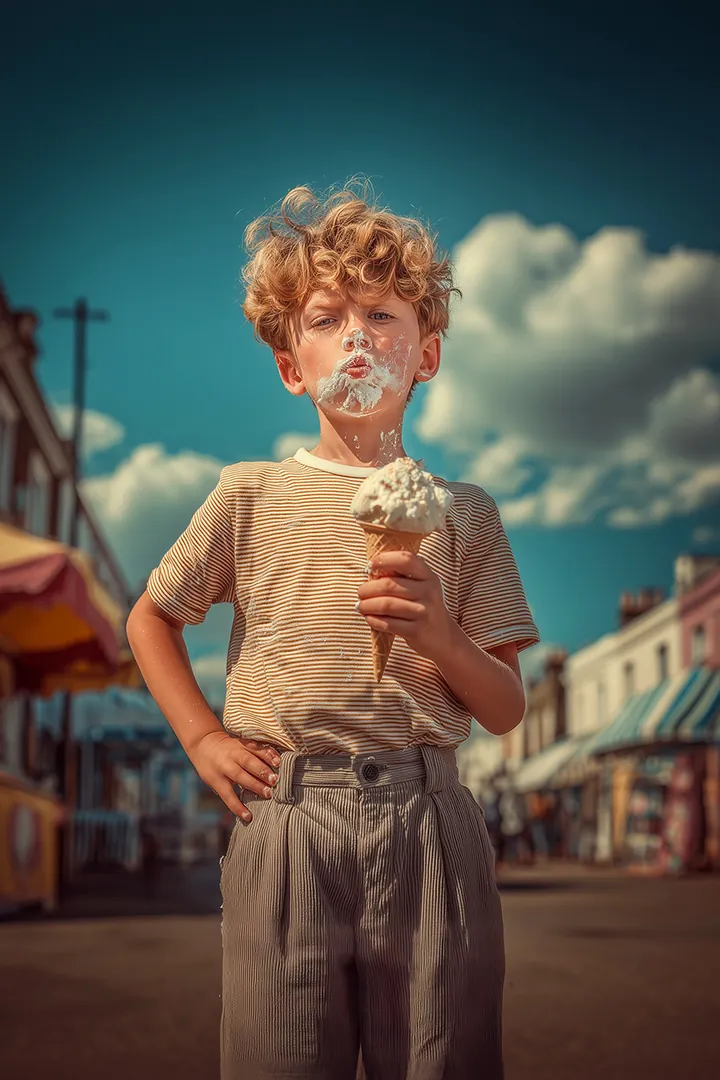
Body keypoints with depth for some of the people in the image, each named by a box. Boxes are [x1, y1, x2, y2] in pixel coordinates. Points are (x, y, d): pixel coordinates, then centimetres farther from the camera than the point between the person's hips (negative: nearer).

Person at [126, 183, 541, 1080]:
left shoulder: (462, 511, 9)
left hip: (426, 818, 1)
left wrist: (439, 637, -10)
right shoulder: (251, 495, 6)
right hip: (285, 817, -1)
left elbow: (508, 711, 8)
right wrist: (201, 739, 7)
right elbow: (149, 619, 19)